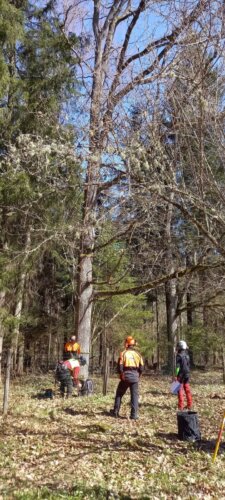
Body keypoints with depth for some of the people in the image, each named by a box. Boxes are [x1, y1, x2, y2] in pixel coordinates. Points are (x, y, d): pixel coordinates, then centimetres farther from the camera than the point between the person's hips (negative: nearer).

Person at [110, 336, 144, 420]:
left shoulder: (124, 353, -5)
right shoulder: (138, 354, 5)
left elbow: (120, 366, -8)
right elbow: (141, 368, 3)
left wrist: (121, 375, 7)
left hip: (125, 377, -2)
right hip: (135, 377, 2)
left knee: (119, 394, 14)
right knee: (134, 395, 6)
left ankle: (115, 412, 19)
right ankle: (134, 415, 1)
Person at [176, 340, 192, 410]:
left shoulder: (178, 356, -14)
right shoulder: (187, 355, 8)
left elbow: (177, 367, -18)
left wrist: (175, 375, -14)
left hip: (180, 375, -6)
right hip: (187, 374, 6)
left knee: (180, 390, -1)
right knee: (187, 390, 12)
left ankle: (180, 406, 0)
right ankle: (189, 405, 15)